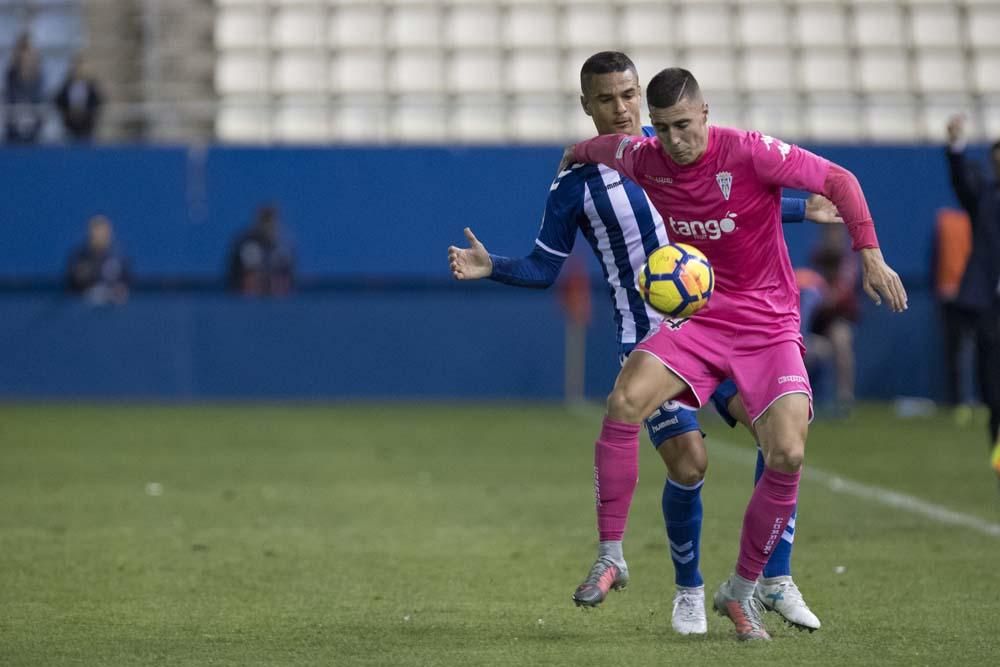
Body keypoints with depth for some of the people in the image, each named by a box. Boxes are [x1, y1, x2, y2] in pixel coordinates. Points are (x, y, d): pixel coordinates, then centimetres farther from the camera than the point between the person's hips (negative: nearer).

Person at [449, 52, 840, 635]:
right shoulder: (576, 183, -5)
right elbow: (544, 269, 0)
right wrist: (491, 267, -17)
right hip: (651, 341, -4)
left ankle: (777, 580, 1)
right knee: (688, 461, -15)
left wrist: (802, 211, 24)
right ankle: (689, 592, 10)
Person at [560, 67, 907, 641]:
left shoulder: (748, 152, -15)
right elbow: (589, 150, 20)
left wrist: (871, 256, -18)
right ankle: (611, 552, -12)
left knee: (788, 453, -18)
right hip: (696, 318, 2)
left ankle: (743, 589, 2)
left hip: (768, 324, -2)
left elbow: (838, 180, -12)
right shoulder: (643, 160, -2)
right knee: (625, 400, -25)